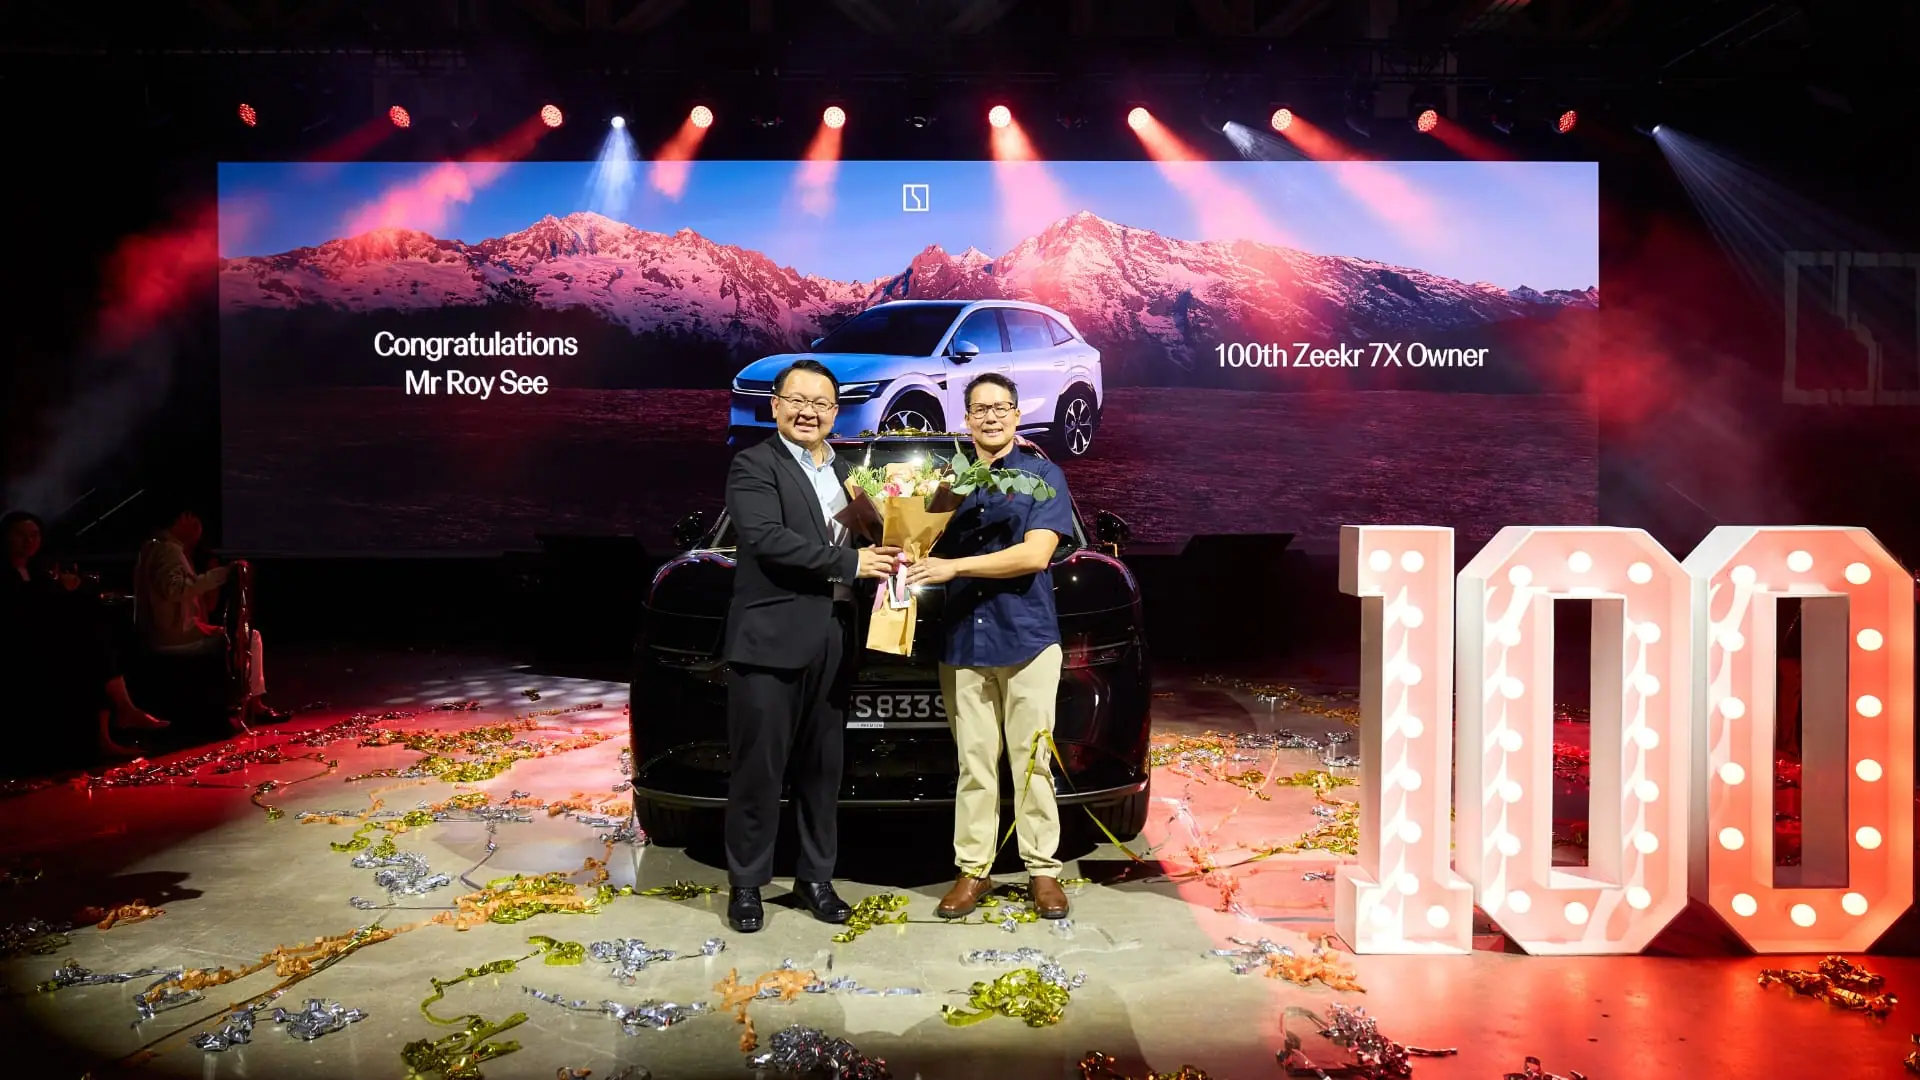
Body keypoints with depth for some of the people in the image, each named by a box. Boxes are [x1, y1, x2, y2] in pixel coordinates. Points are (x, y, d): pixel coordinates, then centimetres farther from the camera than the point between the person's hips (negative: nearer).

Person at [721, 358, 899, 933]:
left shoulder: (843, 471, 17)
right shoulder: (754, 465, -5)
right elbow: (765, 537, -19)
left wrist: (883, 554, 1)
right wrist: (850, 563, -18)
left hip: (831, 643, 6)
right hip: (768, 641, -6)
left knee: (822, 768, 13)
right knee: (758, 770, 2)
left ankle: (816, 877, 25)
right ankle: (746, 883, 16)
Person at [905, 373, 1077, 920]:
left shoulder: (1043, 475, 3)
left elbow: (1035, 554, -9)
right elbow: (935, 552, 17)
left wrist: (953, 567, -13)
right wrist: (915, 560, -7)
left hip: (1027, 635, -2)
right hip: (963, 640, 3)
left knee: (1031, 759, 2)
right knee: (974, 763, 3)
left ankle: (1042, 869, 11)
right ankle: (973, 868, 11)